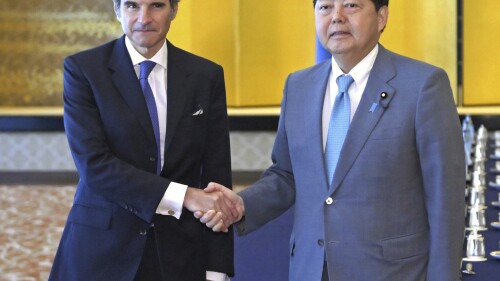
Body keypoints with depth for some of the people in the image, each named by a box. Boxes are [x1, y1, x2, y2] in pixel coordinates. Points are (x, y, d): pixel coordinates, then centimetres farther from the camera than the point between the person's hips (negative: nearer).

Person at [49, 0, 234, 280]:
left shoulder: (206, 76, 2)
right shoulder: (82, 69, -5)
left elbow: (216, 175, 2)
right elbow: (93, 165, -14)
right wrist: (182, 196, -22)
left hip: (180, 255, 2)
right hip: (102, 250, -2)